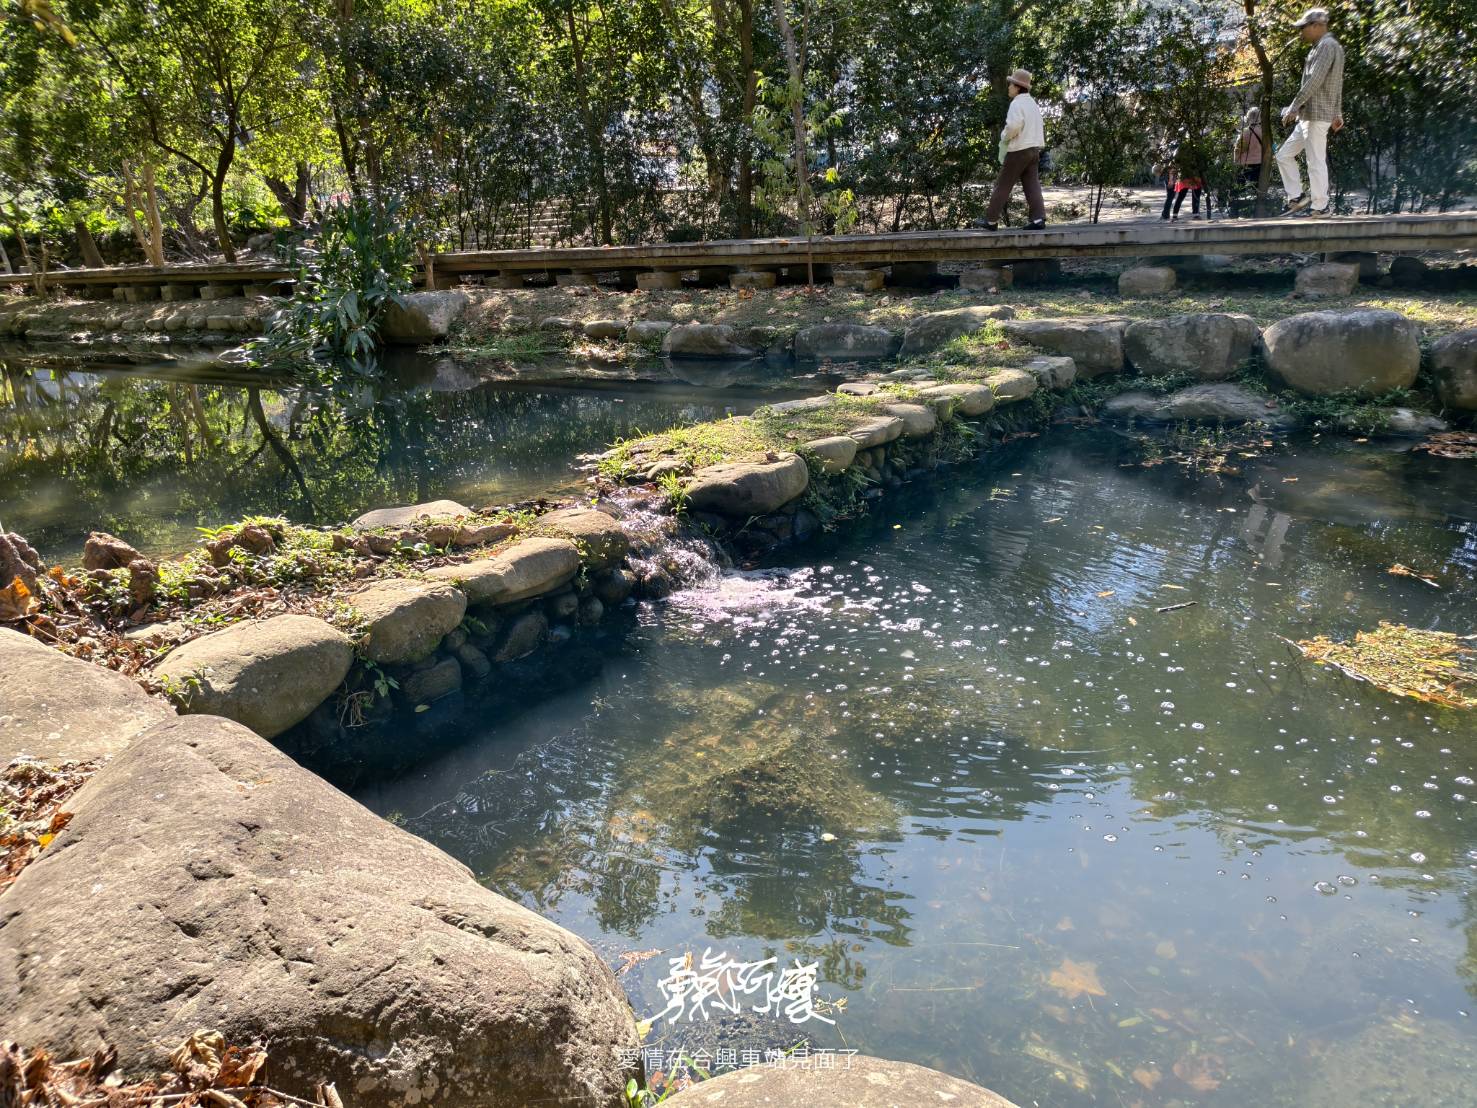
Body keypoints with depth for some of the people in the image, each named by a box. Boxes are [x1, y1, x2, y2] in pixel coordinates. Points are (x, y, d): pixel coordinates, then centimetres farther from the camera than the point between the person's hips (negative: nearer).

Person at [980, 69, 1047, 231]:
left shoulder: (1017, 103, -12)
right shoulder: (1032, 103, 17)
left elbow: (1014, 125, -27)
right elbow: (1038, 128, 20)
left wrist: (1004, 137, -8)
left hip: (1018, 150, -8)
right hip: (1034, 149, 8)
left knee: (1003, 186, 1)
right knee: (1032, 186, 2)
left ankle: (991, 221, 6)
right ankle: (1038, 219, -10)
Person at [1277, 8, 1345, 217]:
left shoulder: (1327, 45, -10)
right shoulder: (1324, 47, 21)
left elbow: (1314, 80, -21)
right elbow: (1338, 84, 25)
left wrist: (1293, 107, -21)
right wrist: (1337, 113, 27)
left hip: (1317, 115, -10)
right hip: (1308, 117, 10)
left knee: (1316, 162, -7)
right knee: (1284, 155, 11)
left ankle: (1319, 207, -3)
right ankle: (1297, 198, 11)